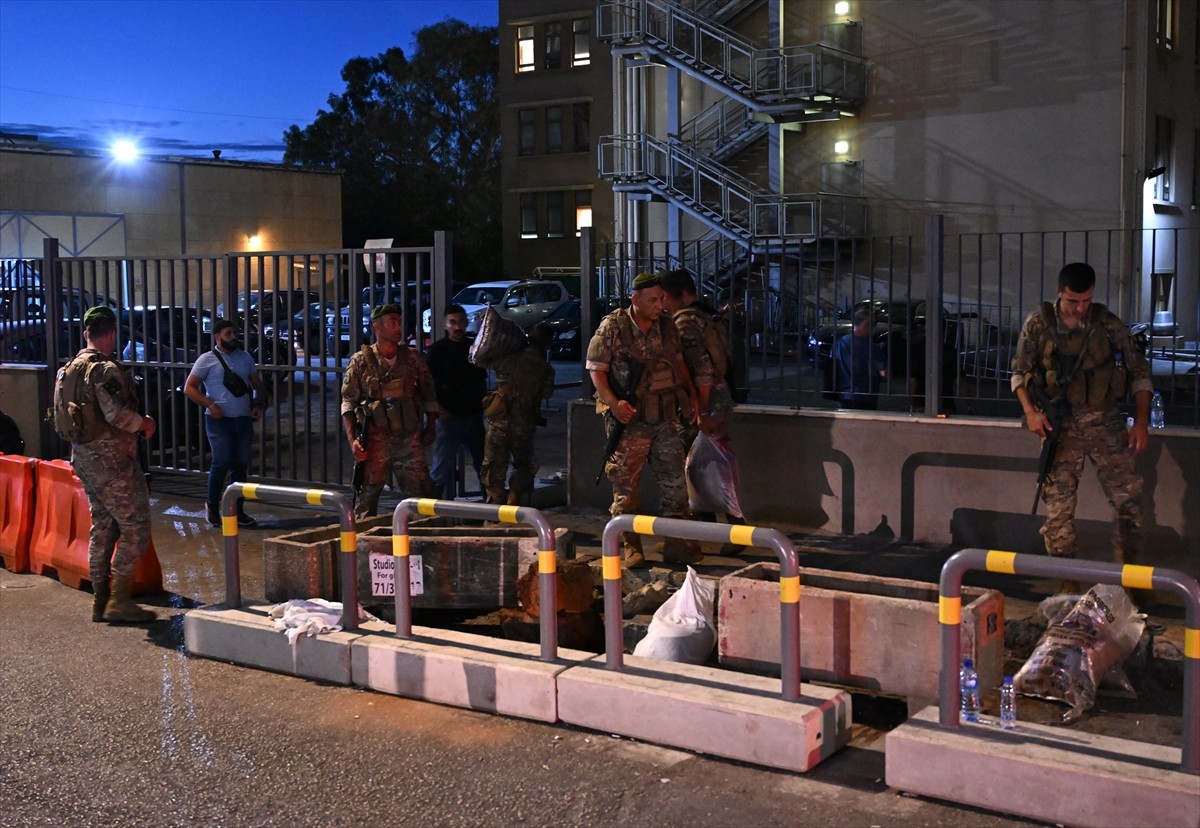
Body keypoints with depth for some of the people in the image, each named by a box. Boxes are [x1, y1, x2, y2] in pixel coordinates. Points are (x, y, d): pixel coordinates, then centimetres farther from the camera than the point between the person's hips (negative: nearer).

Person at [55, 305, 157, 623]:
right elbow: (117, 414, -26)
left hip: (83, 455, 9)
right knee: (135, 527, -3)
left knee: (102, 526, 15)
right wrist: (145, 424, -8)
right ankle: (119, 600, -4)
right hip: (111, 458, -9)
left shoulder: (70, 368, 12)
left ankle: (100, 601, 19)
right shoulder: (106, 368, -17)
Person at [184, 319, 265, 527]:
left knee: (241, 465, 6)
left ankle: (237, 511, 15)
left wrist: (258, 404, 2)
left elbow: (257, 385, 20)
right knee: (222, 461, -14)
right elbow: (189, 388, -4)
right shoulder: (207, 360, -3)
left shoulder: (245, 358, 11)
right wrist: (210, 405, -15)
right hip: (219, 420, -5)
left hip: (243, 420, 5)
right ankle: (213, 506, 5)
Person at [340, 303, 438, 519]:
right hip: (374, 440, -2)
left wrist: (430, 428, 8)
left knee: (420, 493, 1)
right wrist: (352, 439, -8)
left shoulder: (412, 358, 6)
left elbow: (429, 395, 14)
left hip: (409, 439, 2)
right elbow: (348, 402, 0)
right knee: (366, 495, 4)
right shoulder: (360, 361, 0)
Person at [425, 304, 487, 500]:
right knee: (442, 467, -3)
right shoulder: (437, 350, -5)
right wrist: (437, 409, -17)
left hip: (473, 415, 5)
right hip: (449, 416, -5)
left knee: (483, 462, 16)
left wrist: (482, 405, 9)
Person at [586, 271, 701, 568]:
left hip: (665, 419, 5)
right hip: (629, 420, -4)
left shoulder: (667, 326, 7)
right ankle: (630, 548, 12)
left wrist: (690, 394, 6)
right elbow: (596, 369, -7)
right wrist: (614, 403, -20)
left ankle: (677, 544, 13)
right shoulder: (612, 327, -7)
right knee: (626, 486, 2)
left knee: (676, 482, 5)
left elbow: (679, 362, 18)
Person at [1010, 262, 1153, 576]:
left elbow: (1139, 372, 3)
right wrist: (1030, 411, -10)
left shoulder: (1109, 323, -3)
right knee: (1058, 505, 1)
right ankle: (1067, 582, 13)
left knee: (1129, 498, -2)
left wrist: (1142, 421, -5)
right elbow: (1019, 373, 5)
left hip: (1104, 422, 0)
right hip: (1060, 426, 0)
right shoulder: (1038, 325, -3)